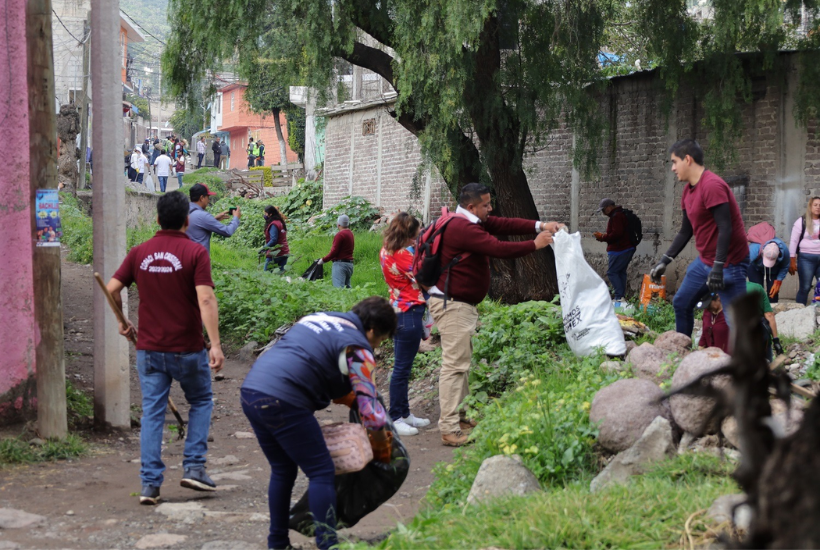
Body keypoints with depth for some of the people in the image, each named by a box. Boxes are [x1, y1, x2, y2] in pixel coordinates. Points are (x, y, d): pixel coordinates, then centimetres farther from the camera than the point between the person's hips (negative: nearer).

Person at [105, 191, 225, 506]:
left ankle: (150, 484, 5)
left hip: (149, 348, 3)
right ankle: (193, 468, 12)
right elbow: (205, 299, -19)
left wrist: (122, 322, 18)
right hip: (187, 349, -3)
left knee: (152, 414, 8)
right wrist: (215, 344, -21)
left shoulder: (139, 253, 2)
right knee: (200, 402, 19)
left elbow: (112, 288, 2)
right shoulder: (195, 253, -10)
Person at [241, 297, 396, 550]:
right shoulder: (357, 348, 1)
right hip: (282, 401, -8)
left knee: (282, 470, 21)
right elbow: (369, 405, -2)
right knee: (322, 472, 1)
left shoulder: (315, 318, 25)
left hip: (250, 389, 9)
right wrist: (381, 446, 12)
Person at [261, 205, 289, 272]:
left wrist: (264, 248, -18)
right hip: (284, 253, 9)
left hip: (275, 254, -9)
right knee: (281, 271, 9)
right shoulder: (280, 222, 13)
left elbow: (273, 240, -21)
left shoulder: (273, 225, -15)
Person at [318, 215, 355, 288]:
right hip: (349, 264, 9)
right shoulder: (351, 234, 15)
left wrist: (323, 260, -3)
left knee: (339, 288, -14)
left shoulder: (340, 234, -11)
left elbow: (334, 251, -13)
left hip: (340, 264, -9)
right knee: (347, 287, 9)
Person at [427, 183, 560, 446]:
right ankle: (450, 430, -11)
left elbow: (505, 224, 7)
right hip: (452, 305, -11)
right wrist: (535, 245, -16)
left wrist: (540, 226, -5)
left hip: (462, 304, 11)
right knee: (455, 364, -12)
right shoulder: (463, 229, -21)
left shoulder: (473, 222, 12)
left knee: (462, 361, 17)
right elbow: (498, 249, -27)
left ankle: (460, 417, 25)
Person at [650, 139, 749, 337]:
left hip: (729, 262, -10)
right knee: (681, 304, 16)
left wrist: (718, 268, -28)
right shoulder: (688, 189, 9)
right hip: (704, 261, 10)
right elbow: (686, 231, 18)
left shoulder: (712, 186, -19)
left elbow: (725, 229, -25)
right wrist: (664, 261, 14)